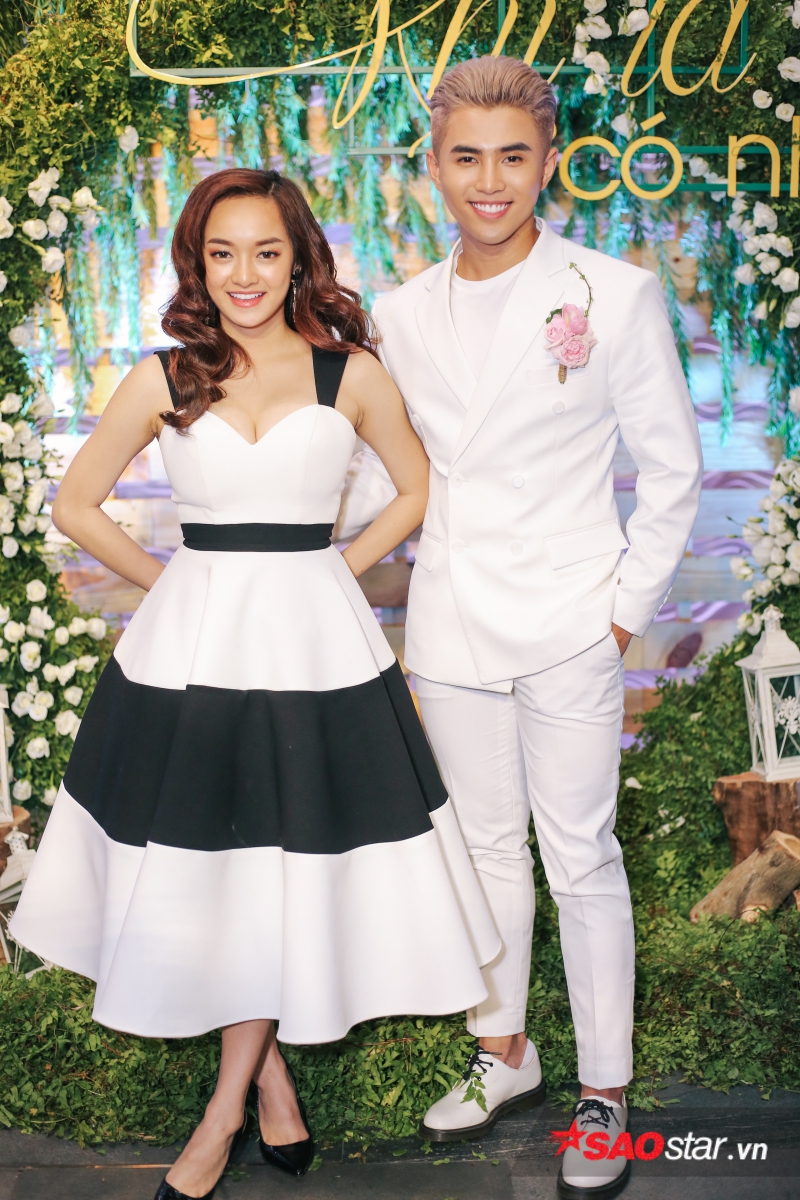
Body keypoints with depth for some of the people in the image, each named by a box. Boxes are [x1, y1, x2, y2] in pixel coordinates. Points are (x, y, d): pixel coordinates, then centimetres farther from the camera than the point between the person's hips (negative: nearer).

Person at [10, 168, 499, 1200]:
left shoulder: (350, 373, 1)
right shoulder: (164, 380, 2)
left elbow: (420, 489, 12)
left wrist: (332, 568, 3)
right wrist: (173, 581, 3)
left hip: (316, 648, -1)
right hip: (190, 648, 1)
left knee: (288, 872, 5)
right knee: (200, 871, 6)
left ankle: (225, 1111, 23)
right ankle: (271, 1078, 27)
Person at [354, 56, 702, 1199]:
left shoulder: (613, 294, -6)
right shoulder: (404, 314, 5)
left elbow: (673, 468, -1)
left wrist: (628, 609, -4)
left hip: (568, 629, -4)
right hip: (451, 627, 4)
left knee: (581, 861, 4)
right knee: (486, 846, 16)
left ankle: (604, 1095, 23)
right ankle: (503, 1051, 35)